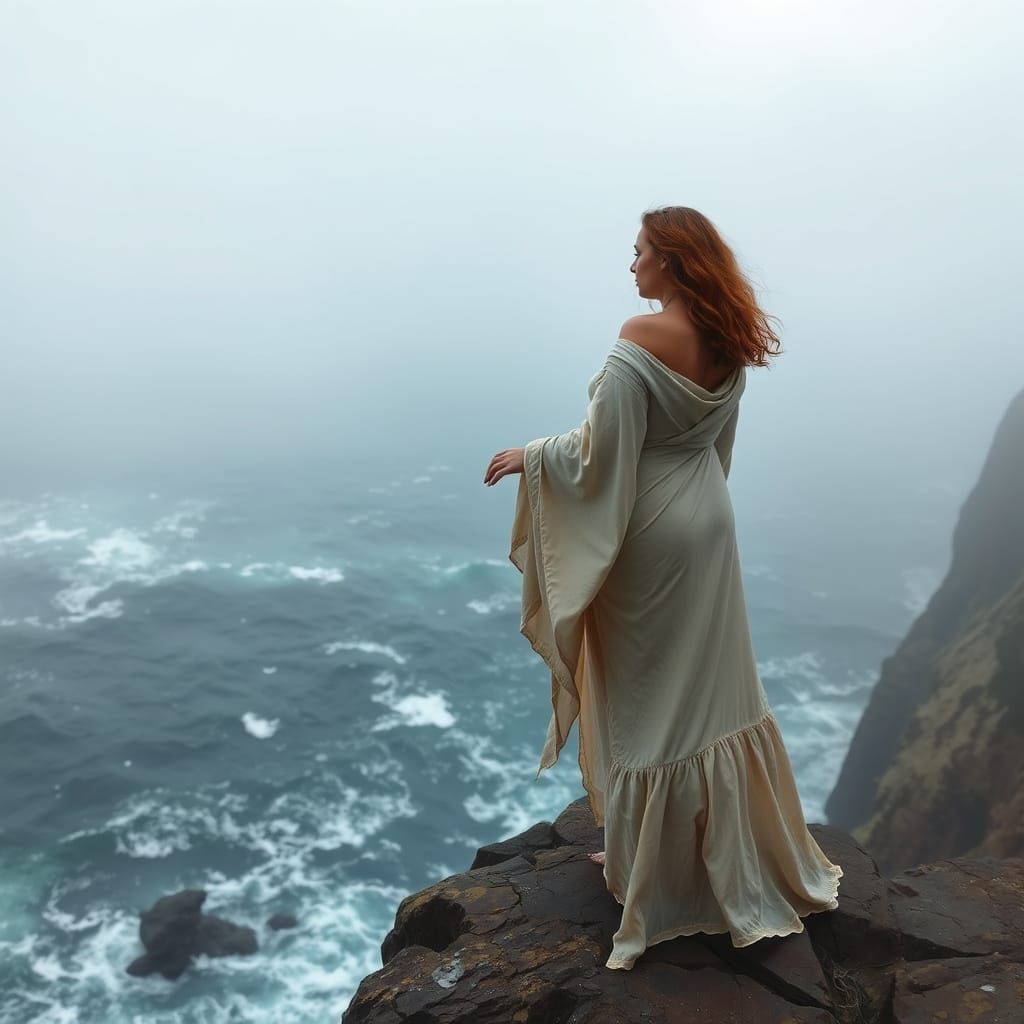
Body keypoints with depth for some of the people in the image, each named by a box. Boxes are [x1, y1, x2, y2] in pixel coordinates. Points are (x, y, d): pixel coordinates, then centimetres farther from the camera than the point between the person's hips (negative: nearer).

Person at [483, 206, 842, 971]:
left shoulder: (642, 340, -21)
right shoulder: (730, 342, 3)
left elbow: (601, 455, -20)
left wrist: (527, 456, -5)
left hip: (650, 533, -7)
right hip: (710, 520, 7)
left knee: (648, 697, 8)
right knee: (716, 688, 18)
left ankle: (658, 870, 25)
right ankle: (743, 856, 35)